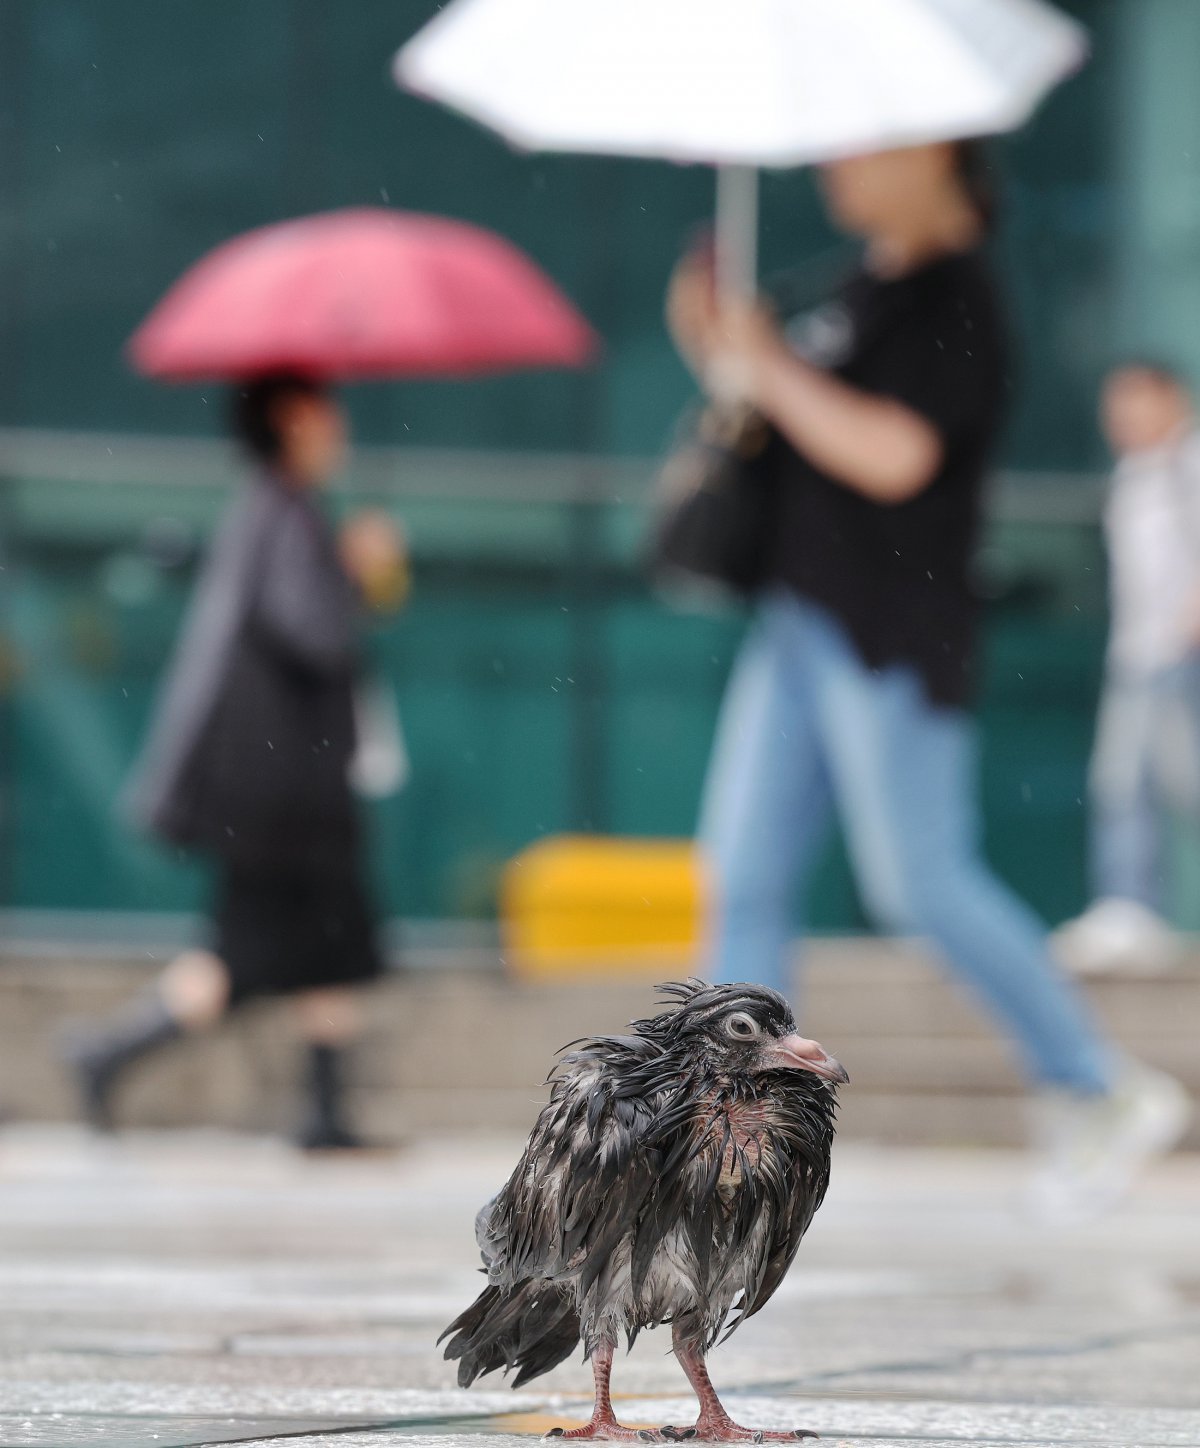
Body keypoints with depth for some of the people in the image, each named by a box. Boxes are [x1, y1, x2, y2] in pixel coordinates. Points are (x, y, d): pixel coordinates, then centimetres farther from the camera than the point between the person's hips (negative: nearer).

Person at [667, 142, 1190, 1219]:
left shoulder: (955, 300, -14)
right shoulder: (869, 285, 15)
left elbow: (893, 456, -24)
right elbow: (799, 422, 22)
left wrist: (770, 368, -16)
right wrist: (721, 349, 5)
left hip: (894, 635, -9)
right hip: (802, 619, 9)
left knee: (922, 880, -6)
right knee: (745, 877, 4)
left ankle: (1105, 1095, 8)